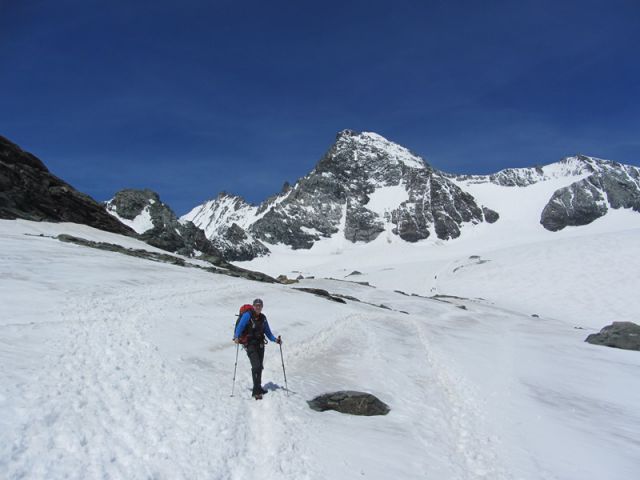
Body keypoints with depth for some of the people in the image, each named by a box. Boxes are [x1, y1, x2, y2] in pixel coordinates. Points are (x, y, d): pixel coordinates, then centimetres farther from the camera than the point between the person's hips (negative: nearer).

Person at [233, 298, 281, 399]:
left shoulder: (263, 318, 10)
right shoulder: (247, 315, -8)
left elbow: (268, 332, 14)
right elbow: (239, 327, -15)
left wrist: (275, 339, 0)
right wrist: (236, 337, -31)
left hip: (260, 344, 6)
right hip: (250, 345, -6)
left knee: (260, 367, 13)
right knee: (256, 366, -16)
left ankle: (258, 388, 30)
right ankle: (256, 391, -13)